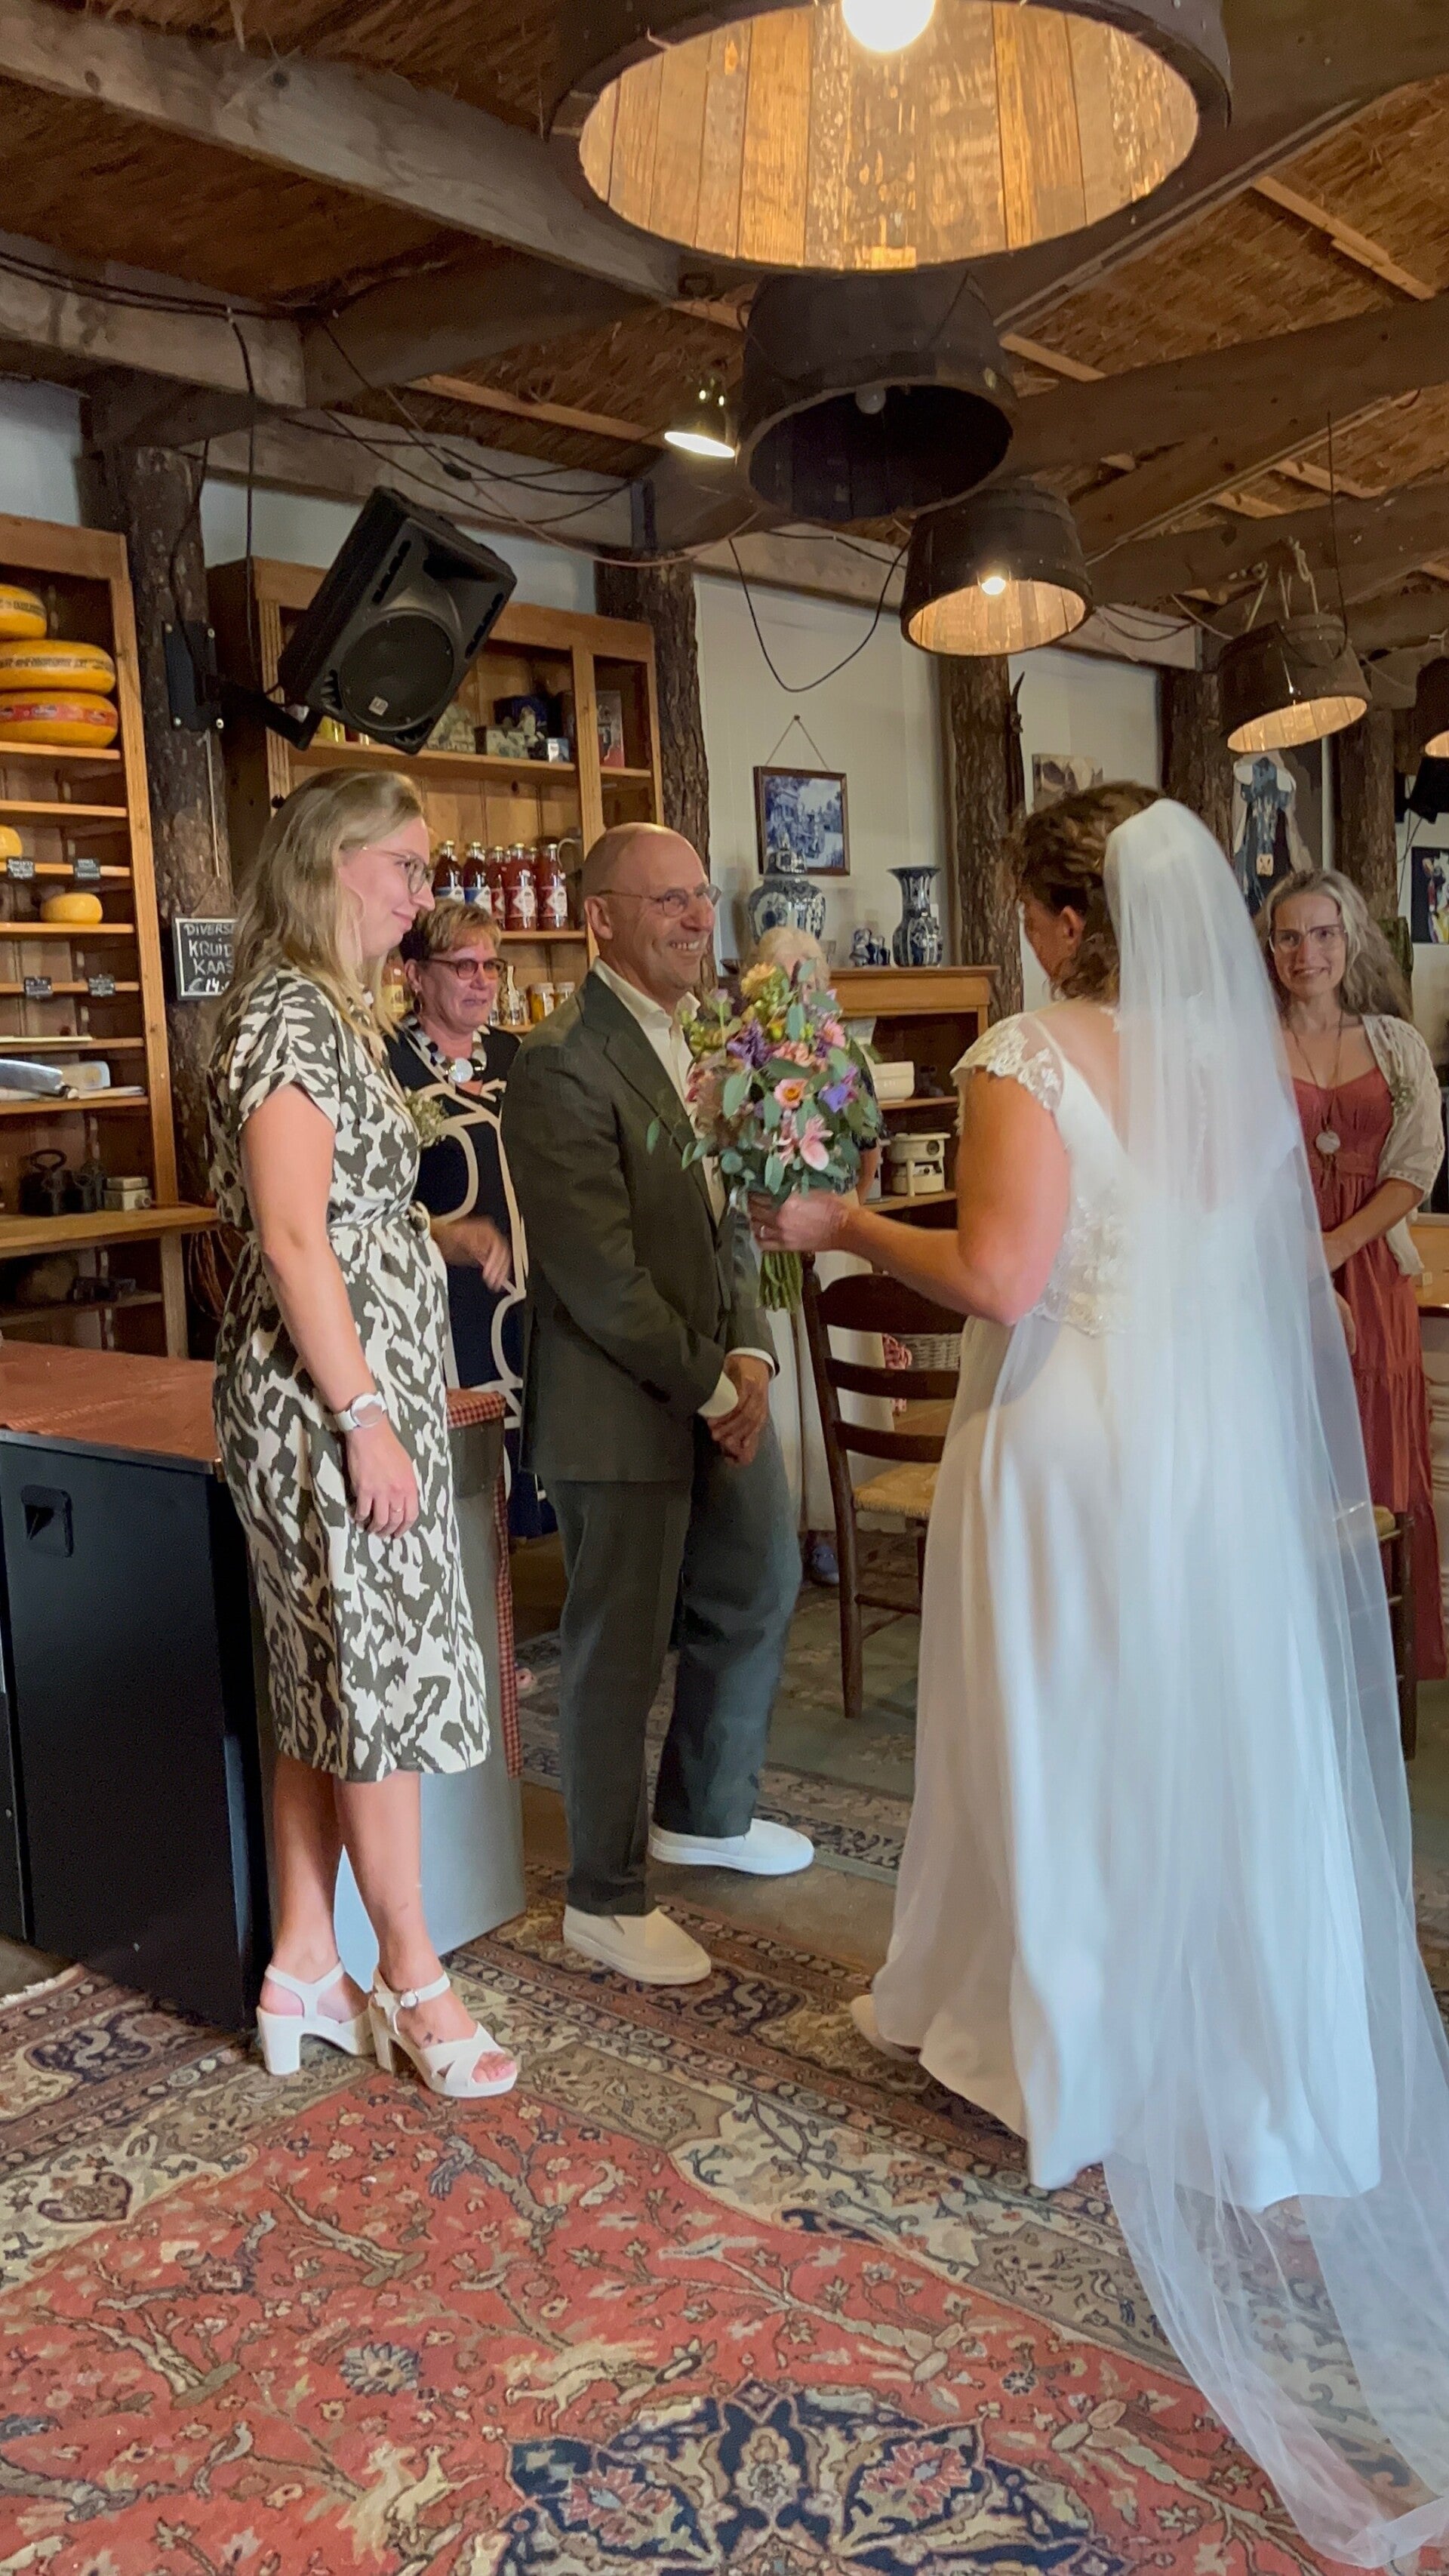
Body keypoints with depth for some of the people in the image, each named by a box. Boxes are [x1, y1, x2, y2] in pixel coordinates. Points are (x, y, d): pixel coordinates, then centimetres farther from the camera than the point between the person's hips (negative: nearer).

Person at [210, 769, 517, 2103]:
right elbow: (293, 1240, -21)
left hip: (365, 1384, 10)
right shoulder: (287, 1014, -15)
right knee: (386, 1680, 1)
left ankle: (304, 1973, 25)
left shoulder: (334, 1012, 16)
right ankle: (415, 1980, 16)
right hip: (328, 1396, -10)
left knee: (332, 1689, 14)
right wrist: (368, 1420, -21)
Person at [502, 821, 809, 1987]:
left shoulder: (698, 1040, 9)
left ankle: (705, 1812, 45)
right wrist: (708, 1385, -14)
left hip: (721, 1387, 9)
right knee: (620, 1653, 4)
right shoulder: (563, 1067, -19)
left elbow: (729, 1214, 11)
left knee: (759, 1595, 22)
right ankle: (606, 1899, 23)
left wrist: (749, 1355, -4)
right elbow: (598, 1279, -22)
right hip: (624, 1408, -9)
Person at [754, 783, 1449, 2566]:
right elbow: (1284, 1264, 10)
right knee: (1227, 1759, 13)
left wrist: (844, 1226, -8)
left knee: (1074, 1746, 11)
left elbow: (998, 1280, -21)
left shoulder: (1033, 1057, -14)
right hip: (1235, 1459, 5)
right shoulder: (1243, 1051, 5)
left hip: (1078, 1455, -5)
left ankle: (1073, 2052, 29)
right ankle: (1262, 2103, 25)